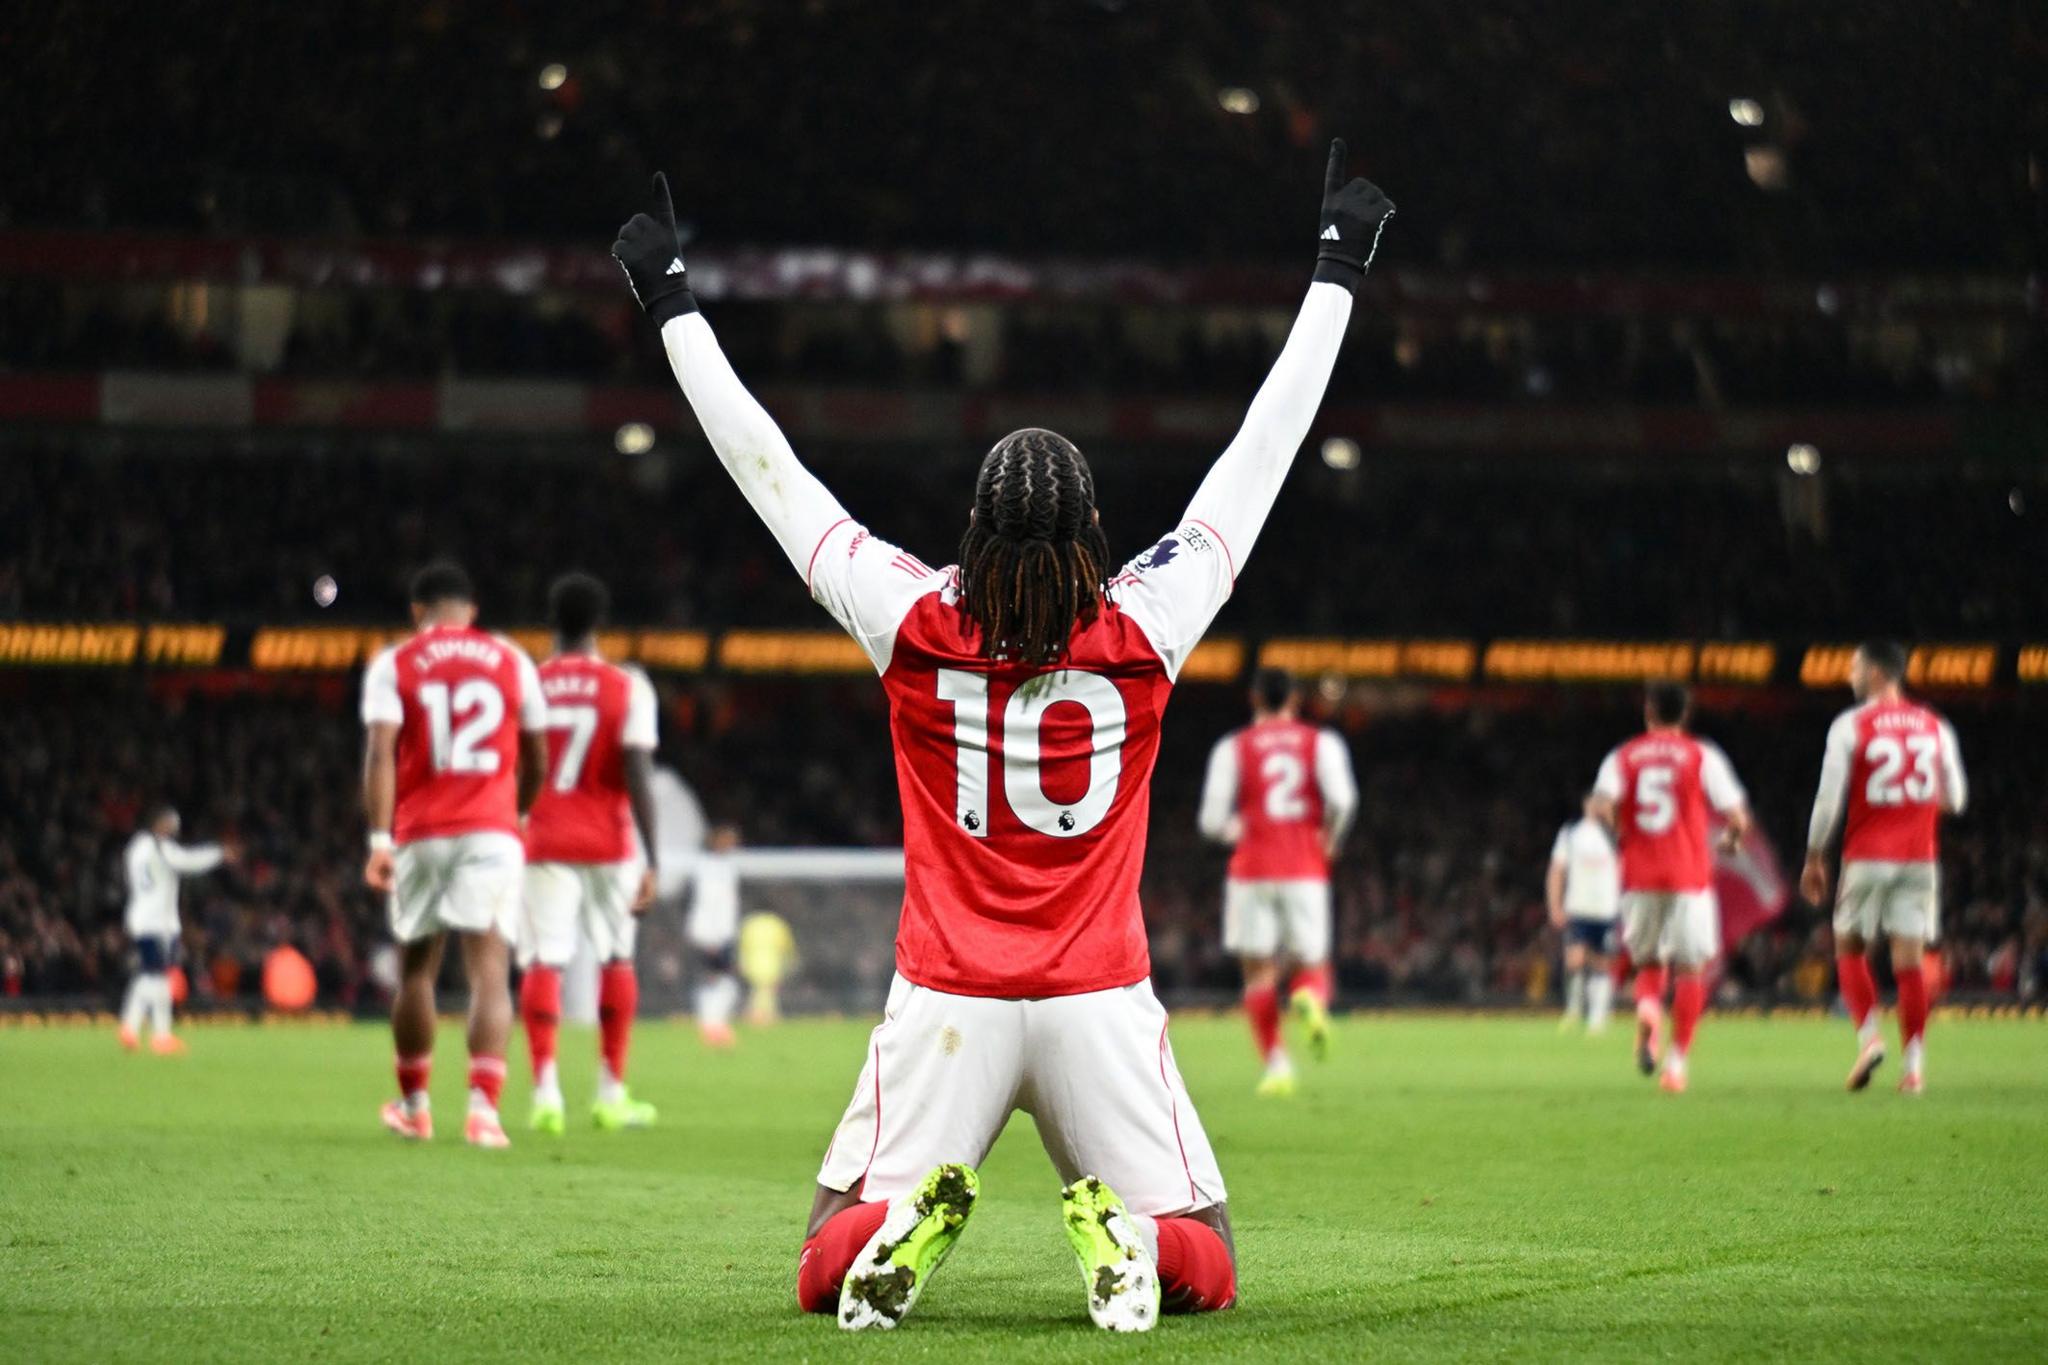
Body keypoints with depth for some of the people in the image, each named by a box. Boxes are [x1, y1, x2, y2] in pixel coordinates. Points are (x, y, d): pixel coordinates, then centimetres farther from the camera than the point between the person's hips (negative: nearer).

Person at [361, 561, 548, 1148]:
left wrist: (379, 840, -13)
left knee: (416, 967, 16)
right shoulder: (511, 661, 9)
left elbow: (380, 754, -9)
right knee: (489, 969, -7)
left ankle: (414, 1105, 28)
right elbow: (536, 762, 17)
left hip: (420, 834, 0)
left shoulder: (393, 665, 4)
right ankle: (483, 1106, -23)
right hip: (491, 832, 0)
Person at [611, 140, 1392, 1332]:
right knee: (1208, 1267, 11)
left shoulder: (914, 624, -5)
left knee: (827, 1269, 12)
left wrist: (672, 301, 12)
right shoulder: (1144, 628, -4)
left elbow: (770, 472, 3)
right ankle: (1124, 1231, -23)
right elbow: (1261, 458, 4)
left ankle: (907, 1222, -22)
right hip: (1104, 1003, 0)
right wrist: (1338, 270, 14)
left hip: (946, 1005, 0)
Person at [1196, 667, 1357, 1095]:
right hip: (1306, 871, 1)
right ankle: (1310, 998, -28)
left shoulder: (1232, 748, 4)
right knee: (1312, 966, 9)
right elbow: (1342, 799, -12)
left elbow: (1212, 821, -2)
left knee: (1258, 972, 5)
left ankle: (1276, 1064, -10)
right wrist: (1329, 843, 4)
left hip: (1251, 870, -1)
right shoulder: (1322, 743, 5)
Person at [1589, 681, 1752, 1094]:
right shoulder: (1703, 757, 3)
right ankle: (1678, 1059, -4)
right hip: (1689, 875, -2)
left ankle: (1647, 1011, -19)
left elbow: (1602, 807, -11)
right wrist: (1730, 839, 17)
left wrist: (1621, 838, 8)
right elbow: (1737, 817, -4)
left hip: (1640, 878, 2)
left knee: (1648, 963, 15)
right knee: (1689, 968, 5)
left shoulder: (1623, 758, 6)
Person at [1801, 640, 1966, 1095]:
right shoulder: (1935, 728, 7)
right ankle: (1914, 1065, -4)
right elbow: (1955, 799, 12)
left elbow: (1829, 800, -7)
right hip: (1920, 859, 3)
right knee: (1909, 960, 2)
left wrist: (1814, 858, 3)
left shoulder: (1850, 726, -5)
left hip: (1867, 857, -3)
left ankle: (1868, 1035, -8)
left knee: (1850, 948, 12)